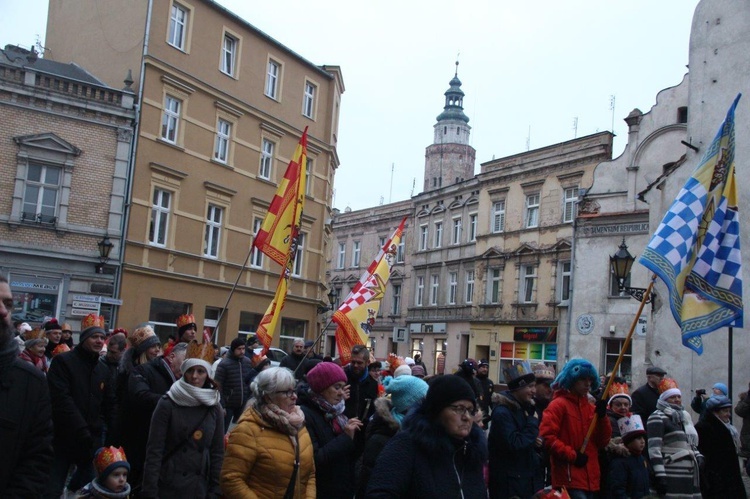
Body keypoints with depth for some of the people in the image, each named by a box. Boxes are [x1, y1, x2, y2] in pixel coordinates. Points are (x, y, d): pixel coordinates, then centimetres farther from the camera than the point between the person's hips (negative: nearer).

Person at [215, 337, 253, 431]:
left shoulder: (248, 362, 3)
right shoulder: (224, 364, -12)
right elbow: (218, 387, -14)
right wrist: (221, 406, -17)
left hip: (243, 405, 5)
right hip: (228, 405, -5)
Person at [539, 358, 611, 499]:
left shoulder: (590, 408, 15)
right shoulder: (558, 405, -5)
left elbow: (603, 442, 10)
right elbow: (546, 437, -14)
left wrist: (602, 416, -3)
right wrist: (572, 455, -16)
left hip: (590, 479, 7)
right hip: (570, 478, -7)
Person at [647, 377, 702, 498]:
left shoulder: (684, 416, 21)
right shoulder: (658, 417, -7)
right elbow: (654, 448, -16)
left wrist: (698, 455, 12)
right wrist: (659, 475, -22)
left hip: (690, 474, 9)